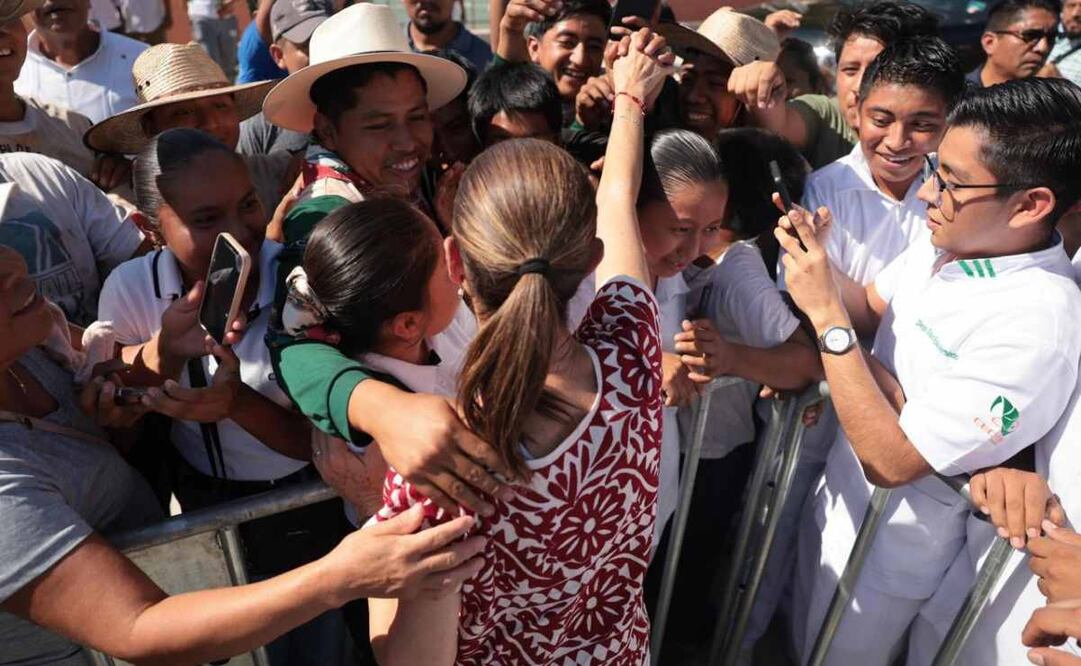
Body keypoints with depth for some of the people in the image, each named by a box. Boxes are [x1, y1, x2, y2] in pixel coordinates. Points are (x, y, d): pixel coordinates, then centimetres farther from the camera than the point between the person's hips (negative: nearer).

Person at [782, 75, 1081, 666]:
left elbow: (891, 460, -32)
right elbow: (870, 308, 6)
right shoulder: (950, 239, -11)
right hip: (838, 494, 6)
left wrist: (826, 316, -32)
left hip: (888, 553, -6)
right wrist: (817, 258, -15)